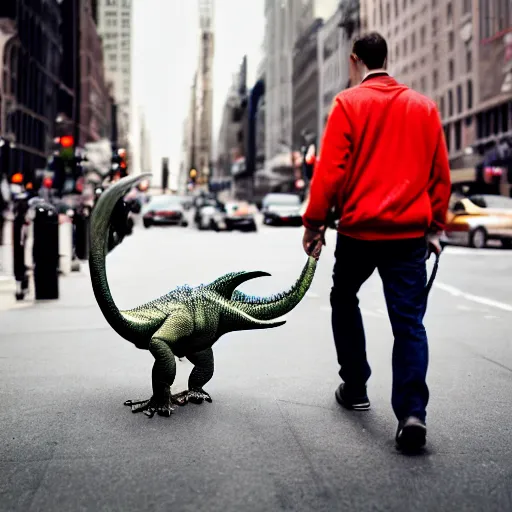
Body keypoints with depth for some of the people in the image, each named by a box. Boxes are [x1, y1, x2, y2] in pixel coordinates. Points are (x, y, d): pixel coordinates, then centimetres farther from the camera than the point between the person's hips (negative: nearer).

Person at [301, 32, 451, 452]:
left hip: (359, 228, -2)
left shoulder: (348, 103, -1)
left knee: (344, 300, 21)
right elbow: (441, 173, 9)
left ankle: (355, 389, 25)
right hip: (411, 232, 2)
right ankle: (412, 412, -13)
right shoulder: (424, 106, 10)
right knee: (409, 321, 1)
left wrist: (314, 223, -1)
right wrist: (435, 227, 14)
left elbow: (330, 170, -8)